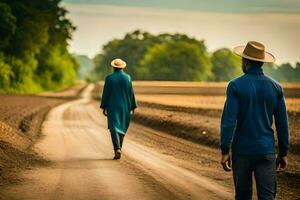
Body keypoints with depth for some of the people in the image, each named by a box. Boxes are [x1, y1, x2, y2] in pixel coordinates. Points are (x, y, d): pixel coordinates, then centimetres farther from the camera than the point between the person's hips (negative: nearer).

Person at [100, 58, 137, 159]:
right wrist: (132, 107, 7)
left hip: (112, 107, -2)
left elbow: (105, 93, -5)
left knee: (114, 128, -4)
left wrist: (104, 107, 3)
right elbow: (131, 93, 0)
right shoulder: (127, 78, -3)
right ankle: (118, 148, 23)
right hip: (124, 107, 2)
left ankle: (117, 149, -23)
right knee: (122, 128, 17)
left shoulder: (109, 78, -7)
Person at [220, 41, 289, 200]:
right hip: (266, 151, 2)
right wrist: (283, 153, 13)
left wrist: (225, 151, -10)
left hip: (242, 151, -2)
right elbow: (282, 123, 6)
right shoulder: (275, 87, 3)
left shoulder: (236, 86, -7)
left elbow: (229, 120, -13)